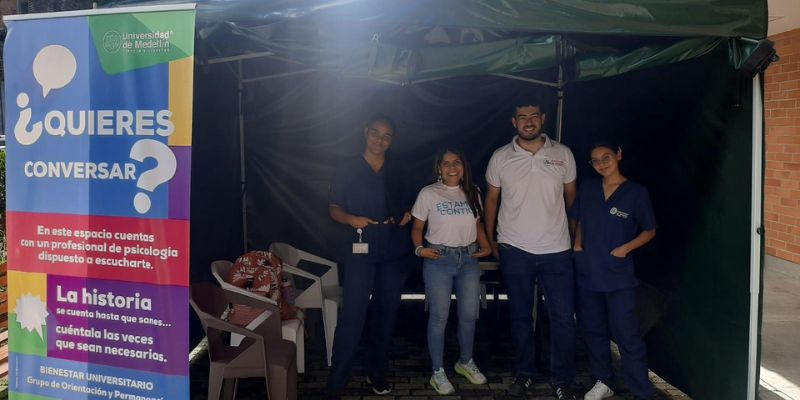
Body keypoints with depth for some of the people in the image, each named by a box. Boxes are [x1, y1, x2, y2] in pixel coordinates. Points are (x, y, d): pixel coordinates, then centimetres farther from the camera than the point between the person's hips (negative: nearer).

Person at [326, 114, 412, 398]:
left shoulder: (396, 171, 11)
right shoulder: (347, 171, 1)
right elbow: (334, 209, 1)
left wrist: (406, 214, 0)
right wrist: (352, 219, -18)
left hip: (393, 252, 4)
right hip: (361, 251, -4)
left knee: (386, 314, 11)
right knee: (352, 316, -8)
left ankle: (376, 372, 27)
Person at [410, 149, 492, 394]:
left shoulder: (472, 192, 8)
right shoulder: (428, 193, -5)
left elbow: (477, 224, 16)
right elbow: (417, 227, 1)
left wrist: (485, 246, 0)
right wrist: (419, 248, -16)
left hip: (469, 259, 4)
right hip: (439, 261, -4)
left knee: (469, 315, 11)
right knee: (439, 317, 2)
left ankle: (465, 362, 33)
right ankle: (438, 372, 15)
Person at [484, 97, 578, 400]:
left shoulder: (563, 154, 0)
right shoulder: (500, 158, -1)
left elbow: (571, 196, 11)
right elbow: (491, 199, 8)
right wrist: (490, 240, 9)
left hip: (556, 250, 0)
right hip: (514, 250, 0)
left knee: (563, 317, 3)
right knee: (520, 315, 12)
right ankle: (525, 372, 28)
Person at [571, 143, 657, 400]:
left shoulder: (636, 192, -5)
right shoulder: (587, 189, 6)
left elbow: (650, 230, 2)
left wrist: (626, 247, -13)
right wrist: (577, 244, 2)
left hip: (618, 275, -4)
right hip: (587, 272, 5)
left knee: (626, 334, -6)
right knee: (592, 330, 13)